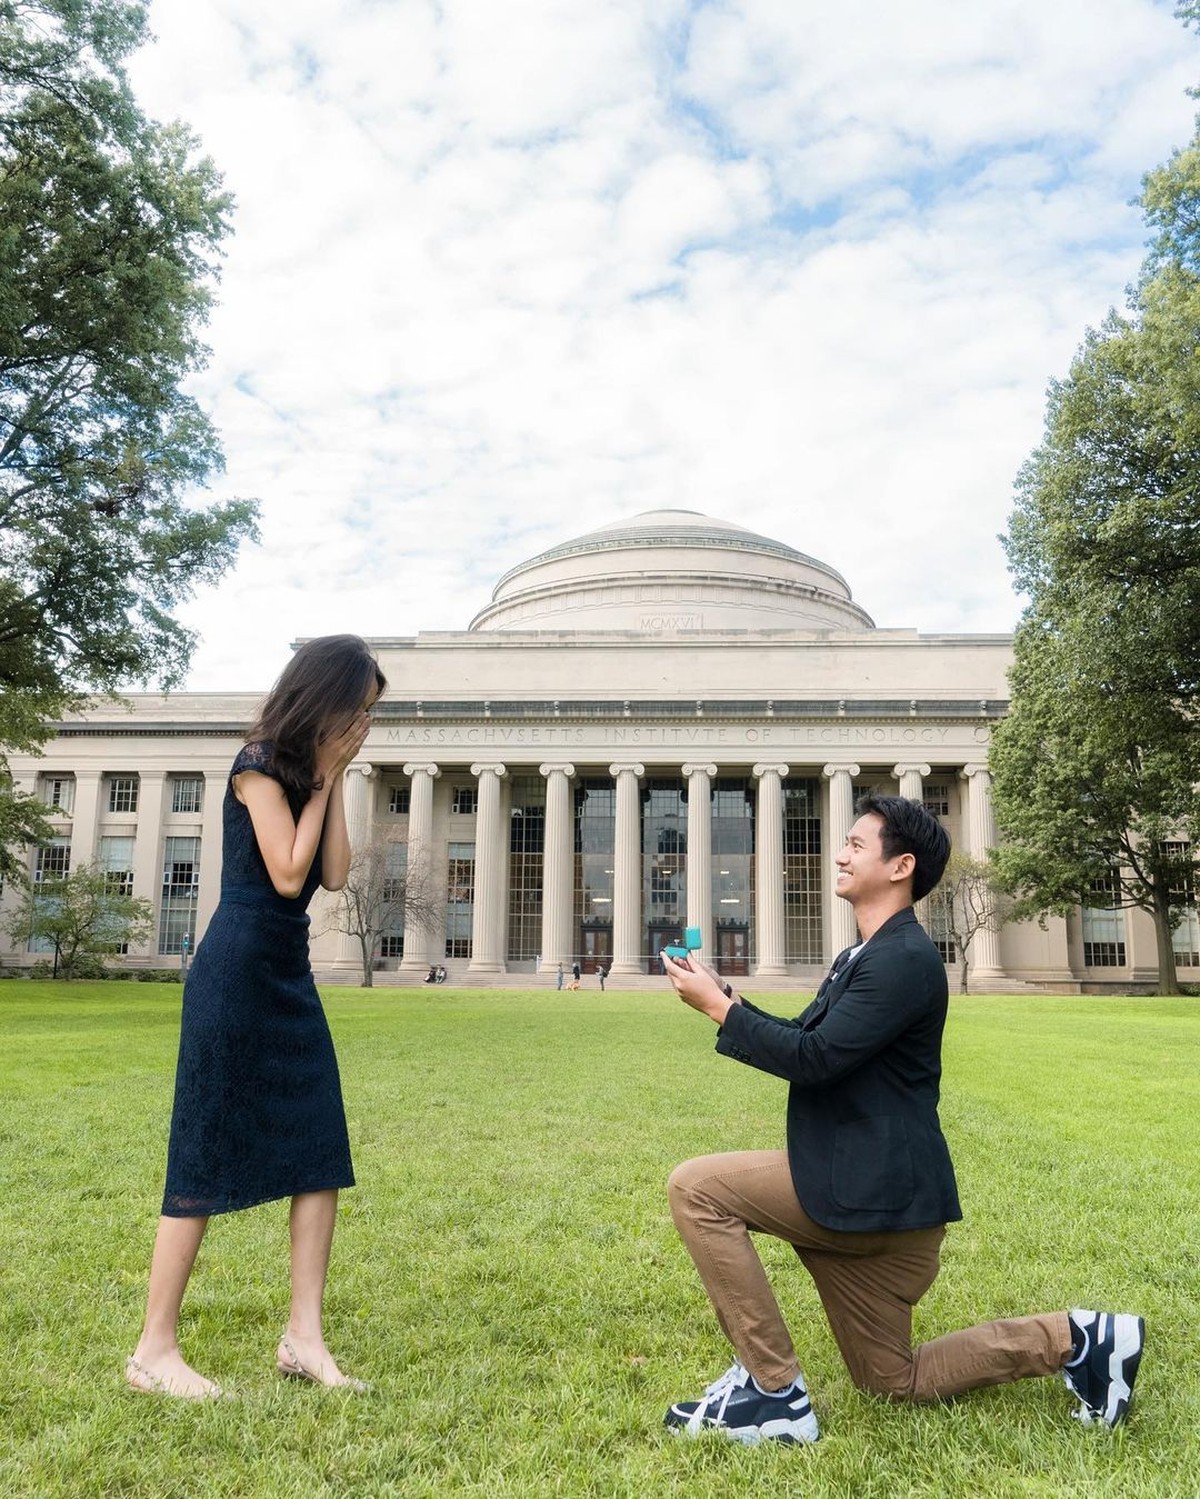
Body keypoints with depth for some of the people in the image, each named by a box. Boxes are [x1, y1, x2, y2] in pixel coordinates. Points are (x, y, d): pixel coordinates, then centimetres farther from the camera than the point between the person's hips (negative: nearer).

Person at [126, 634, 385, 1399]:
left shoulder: (309, 768, 13)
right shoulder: (260, 763, -11)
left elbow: (334, 875, 5)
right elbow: (287, 874, -17)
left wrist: (334, 779, 2)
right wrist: (324, 778, -11)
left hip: (290, 975, 9)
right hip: (236, 971, -9)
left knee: (322, 1152, 4)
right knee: (206, 1158, -2)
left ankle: (305, 1336, 11)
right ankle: (156, 1348, 10)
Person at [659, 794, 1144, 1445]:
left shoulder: (904, 959, -18)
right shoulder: (862, 957, 15)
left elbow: (815, 1057, -24)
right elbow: (801, 1042, 18)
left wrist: (719, 1007, -16)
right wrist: (730, 1000, 5)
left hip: (875, 1189, -10)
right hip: (856, 1185, 10)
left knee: (696, 1188, -16)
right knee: (895, 1381, 18)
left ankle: (774, 1391, -8)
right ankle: (1072, 1339, 22)